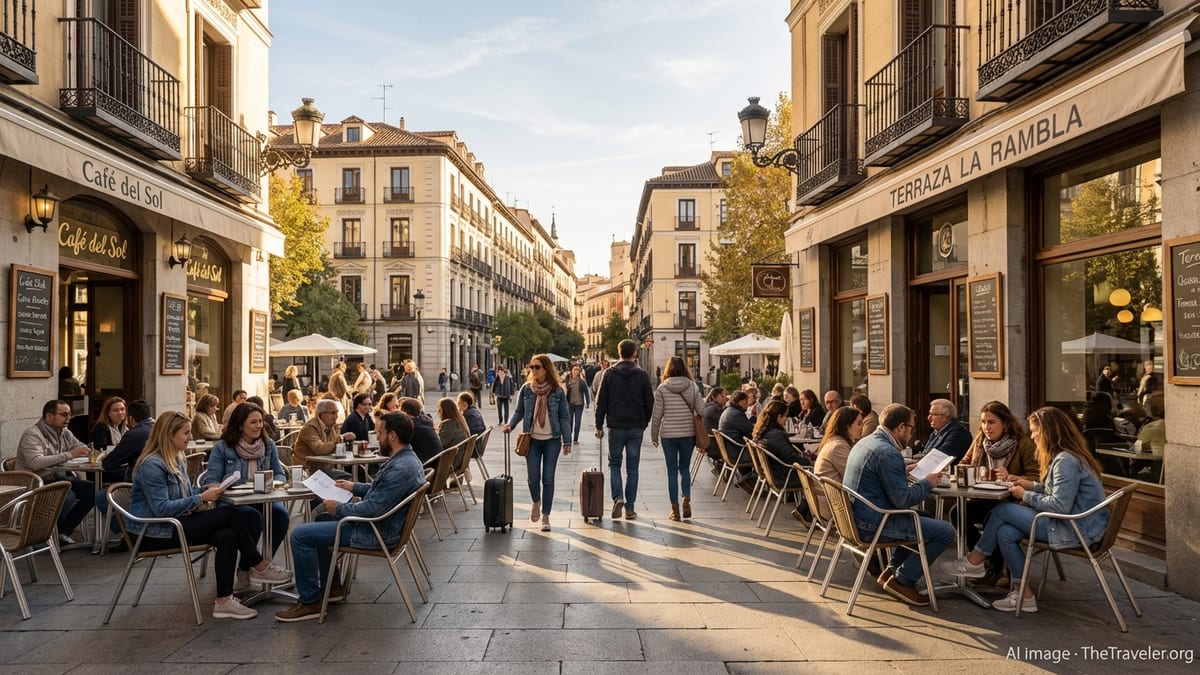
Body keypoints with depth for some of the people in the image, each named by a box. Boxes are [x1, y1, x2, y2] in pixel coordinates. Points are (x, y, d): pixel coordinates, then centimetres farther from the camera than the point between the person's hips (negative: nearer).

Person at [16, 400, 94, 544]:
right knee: (67, 496, -32)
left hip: (59, 478, 8)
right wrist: (69, 455, -32)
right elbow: (35, 463, -29)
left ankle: (64, 531, -1)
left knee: (93, 490, -12)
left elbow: (84, 449, 16)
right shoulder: (32, 434, -14)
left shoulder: (65, 433, 9)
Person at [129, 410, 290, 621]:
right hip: (154, 533, -9)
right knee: (232, 515, -18)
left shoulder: (177, 459, 11)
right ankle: (260, 567, -5)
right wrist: (201, 498, -20)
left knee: (227, 536, -18)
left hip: (172, 524, 9)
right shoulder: (152, 465, -18)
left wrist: (205, 490, 0)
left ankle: (224, 601, -16)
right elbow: (161, 509, -24)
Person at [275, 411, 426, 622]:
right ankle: (332, 586, 32)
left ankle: (310, 601, 1)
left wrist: (339, 508, -12)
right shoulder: (406, 458, 5)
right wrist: (354, 487, 18)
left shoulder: (401, 468, -28)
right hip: (380, 521, 11)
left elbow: (373, 508, -27)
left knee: (300, 535, -10)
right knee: (322, 519, 30)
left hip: (376, 532, -11)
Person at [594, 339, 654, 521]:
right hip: (636, 427, 0)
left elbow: (601, 401, -2)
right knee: (632, 468, 7)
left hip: (616, 426, 0)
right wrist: (645, 422, 15)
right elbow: (650, 402, 2)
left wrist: (599, 425, 5)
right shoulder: (642, 375, -2)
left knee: (614, 463, 14)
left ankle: (618, 497, -6)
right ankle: (630, 508, 8)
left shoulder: (609, 374, -2)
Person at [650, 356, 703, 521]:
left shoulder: (662, 388, -4)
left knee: (672, 471, 5)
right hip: (688, 433, 2)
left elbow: (657, 414, -4)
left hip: (668, 434, -2)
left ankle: (675, 509, 8)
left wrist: (654, 436, 5)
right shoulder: (693, 386, 0)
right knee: (685, 468, 17)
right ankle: (686, 500, -1)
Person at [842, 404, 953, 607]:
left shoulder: (865, 442, 11)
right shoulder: (888, 453, -20)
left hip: (857, 518, 10)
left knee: (920, 519, 29)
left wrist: (903, 474, 20)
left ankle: (891, 571, 23)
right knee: (945, 532, -7)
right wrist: (927, 483, -5)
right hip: (873, 525, -10)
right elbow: (903, 500, -20)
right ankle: (901, 581, 2)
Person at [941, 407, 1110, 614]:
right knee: (1006, 533, -3)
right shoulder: (1065, 456, 13)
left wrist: (1026, 496, -10)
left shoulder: (1066, 461, -19)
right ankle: (1024, 595, 1)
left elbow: (1060, 506, -23)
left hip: (1076, 529, -9)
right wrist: (1032, 485, 11)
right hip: (1074, 522, 9)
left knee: (1002, 511, -7)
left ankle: (975, 561, 9)